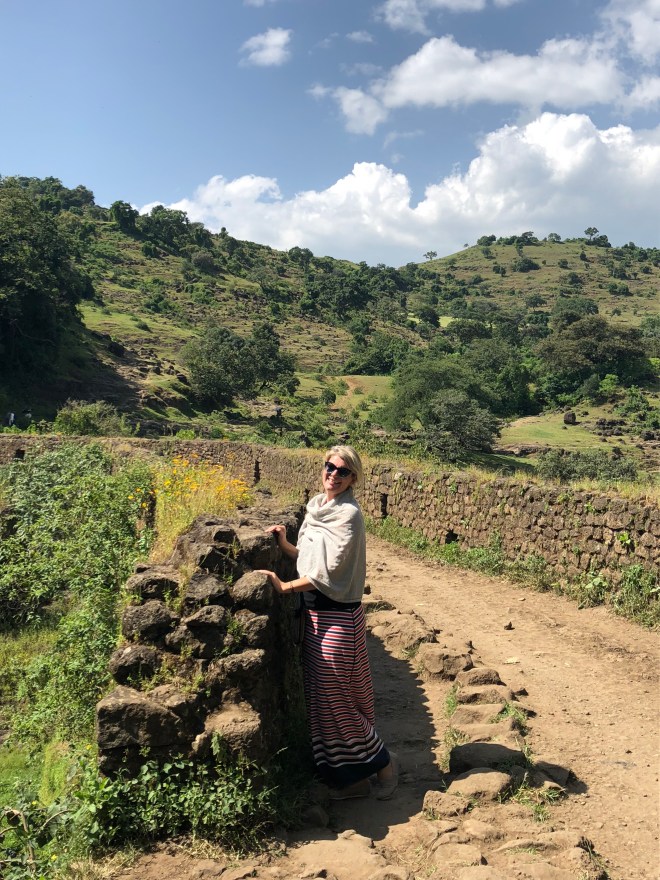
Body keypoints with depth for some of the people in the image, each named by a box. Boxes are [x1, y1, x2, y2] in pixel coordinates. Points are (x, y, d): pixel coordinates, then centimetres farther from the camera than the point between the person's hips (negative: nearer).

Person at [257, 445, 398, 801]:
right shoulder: (315, 507, 9)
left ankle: (382, 762, 23)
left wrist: (285, 586, -18)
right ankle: (352, 778, 28)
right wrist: (285, 544, 0)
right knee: (321, 696, 14)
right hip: (315, 611, 8)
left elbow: (330, 571, -20)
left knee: (335, 697, 1)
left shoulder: (349, 514, -15)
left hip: (338, 616, -8)